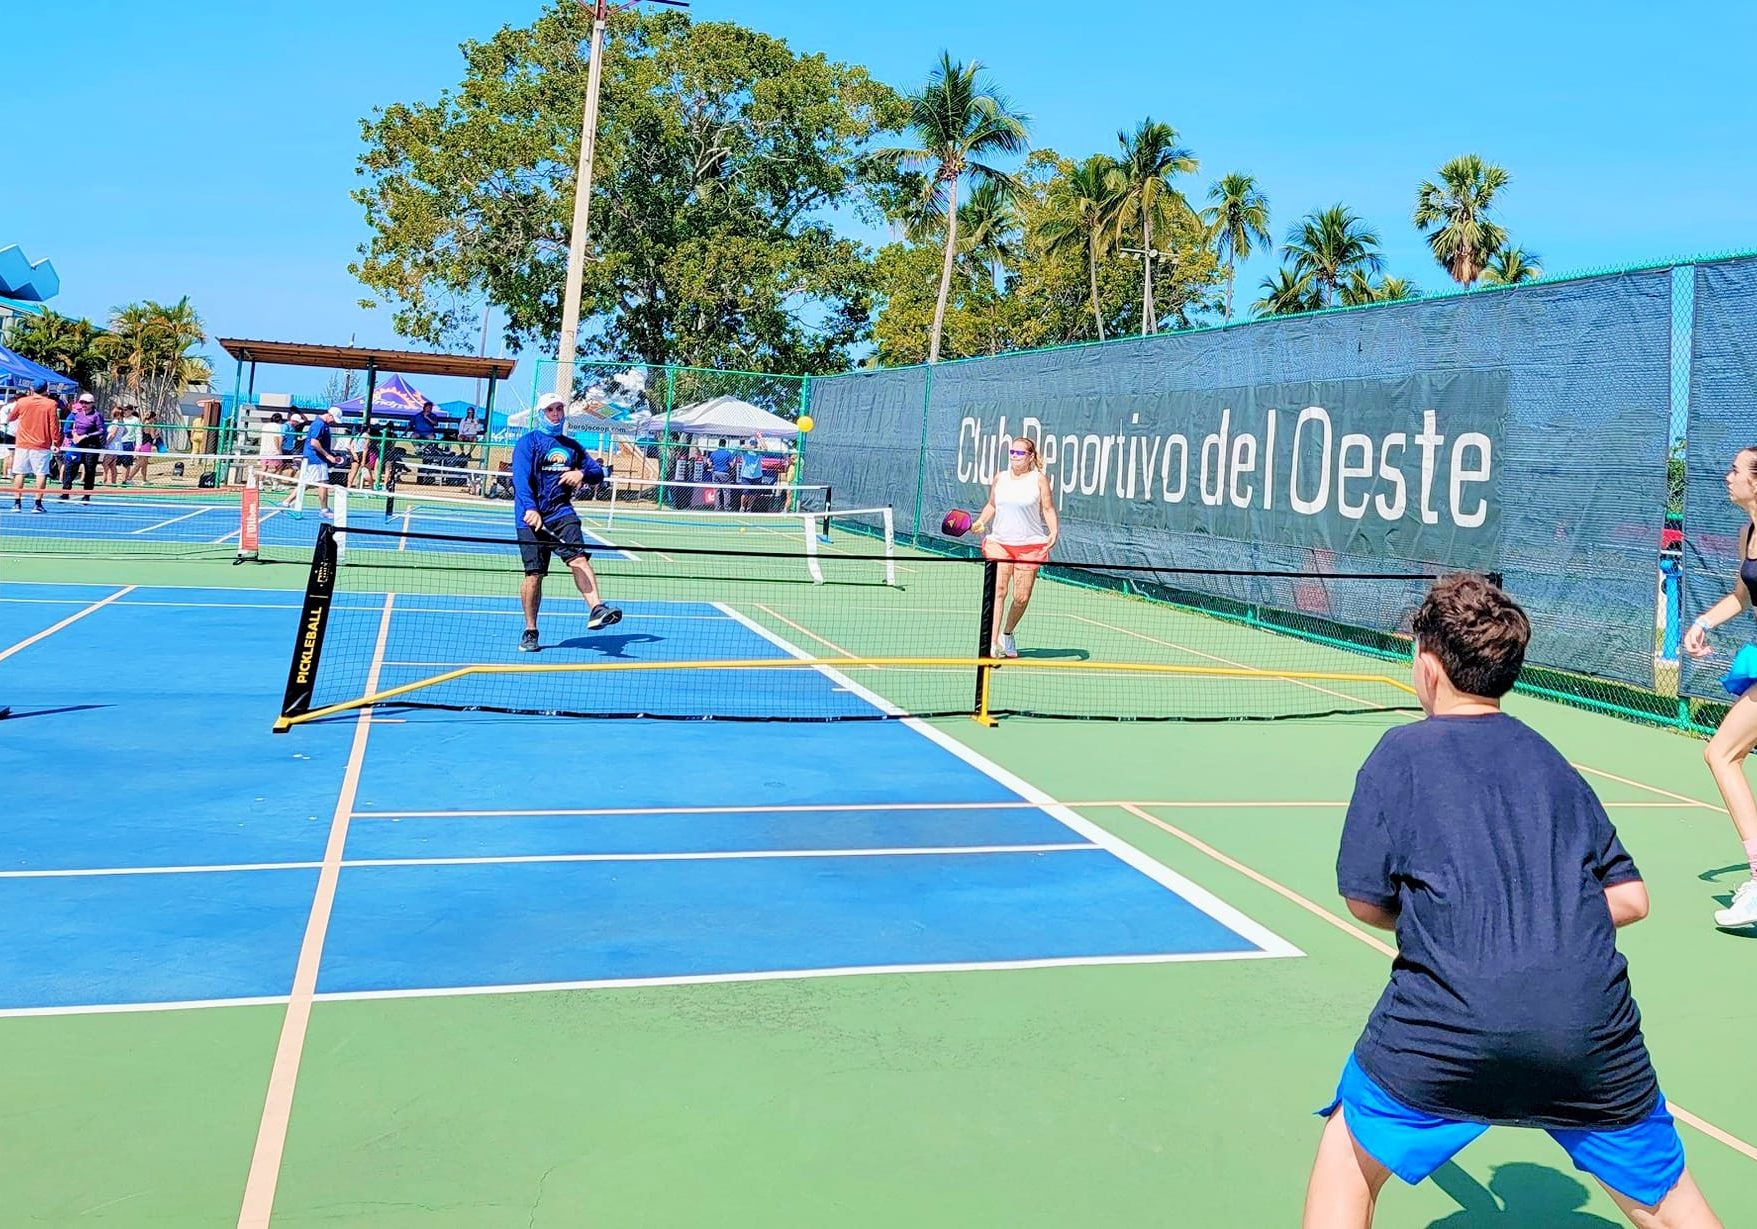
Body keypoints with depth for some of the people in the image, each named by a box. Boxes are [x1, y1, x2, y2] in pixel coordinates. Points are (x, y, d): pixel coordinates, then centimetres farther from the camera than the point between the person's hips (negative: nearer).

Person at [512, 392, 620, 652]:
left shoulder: (572, 445, 16)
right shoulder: (528, 442, 0)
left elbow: (598, 472, 20)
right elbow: (521, 478, -14)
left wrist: (582, 474, -4)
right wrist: (530, 509, -30)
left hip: (562, 513, 3)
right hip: (532, 517, -3)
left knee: (579, 558, -21)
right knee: (534, 574, 0)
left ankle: (596, 610, -35)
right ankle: (530, 632, 13)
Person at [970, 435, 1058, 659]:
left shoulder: (1039, 479, 0)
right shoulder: (1000, 478, 9)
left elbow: (1048, 508, 0)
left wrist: (1054, 532, -14)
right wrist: (980, 522, 3)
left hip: (1029, 545, -1)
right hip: (999, 542, 1)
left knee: (1022, 597, 2)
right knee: (998, 590, -14)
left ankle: (1007, 634, 28)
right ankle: (992, 642, -15)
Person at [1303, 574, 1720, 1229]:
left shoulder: (1402, 752, 3)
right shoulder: (1554, 763, 15)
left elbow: (1366, 901, 3)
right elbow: (1631, 898, 17)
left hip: (1450, 1025, -4)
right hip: (1593, 1026, 4)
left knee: (1350, 1155, 20)